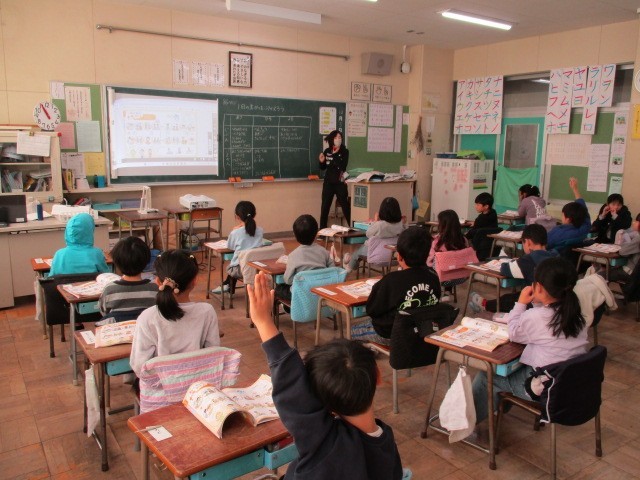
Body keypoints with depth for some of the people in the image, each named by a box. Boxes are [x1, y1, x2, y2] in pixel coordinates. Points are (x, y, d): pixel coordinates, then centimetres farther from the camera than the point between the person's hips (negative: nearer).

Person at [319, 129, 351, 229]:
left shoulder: (344, 152, -5)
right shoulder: (327, 151, 4)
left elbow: (342, 167, -19)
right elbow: (323, 168, 12)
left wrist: (336, 154, -18)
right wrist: (322, 162, -8)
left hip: (340, 183, -3)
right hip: (328, 183, 3)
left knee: (345, 206, 1)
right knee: (325, 207, 4)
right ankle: (322, 229, 13)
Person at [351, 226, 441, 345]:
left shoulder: (392, 280, -30)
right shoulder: (433, 276, -13)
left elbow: (371, 310, -19)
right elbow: (434, 304, 6)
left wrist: (377, 288, -3)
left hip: (391, 335, -6)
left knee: (352, 331, 19)